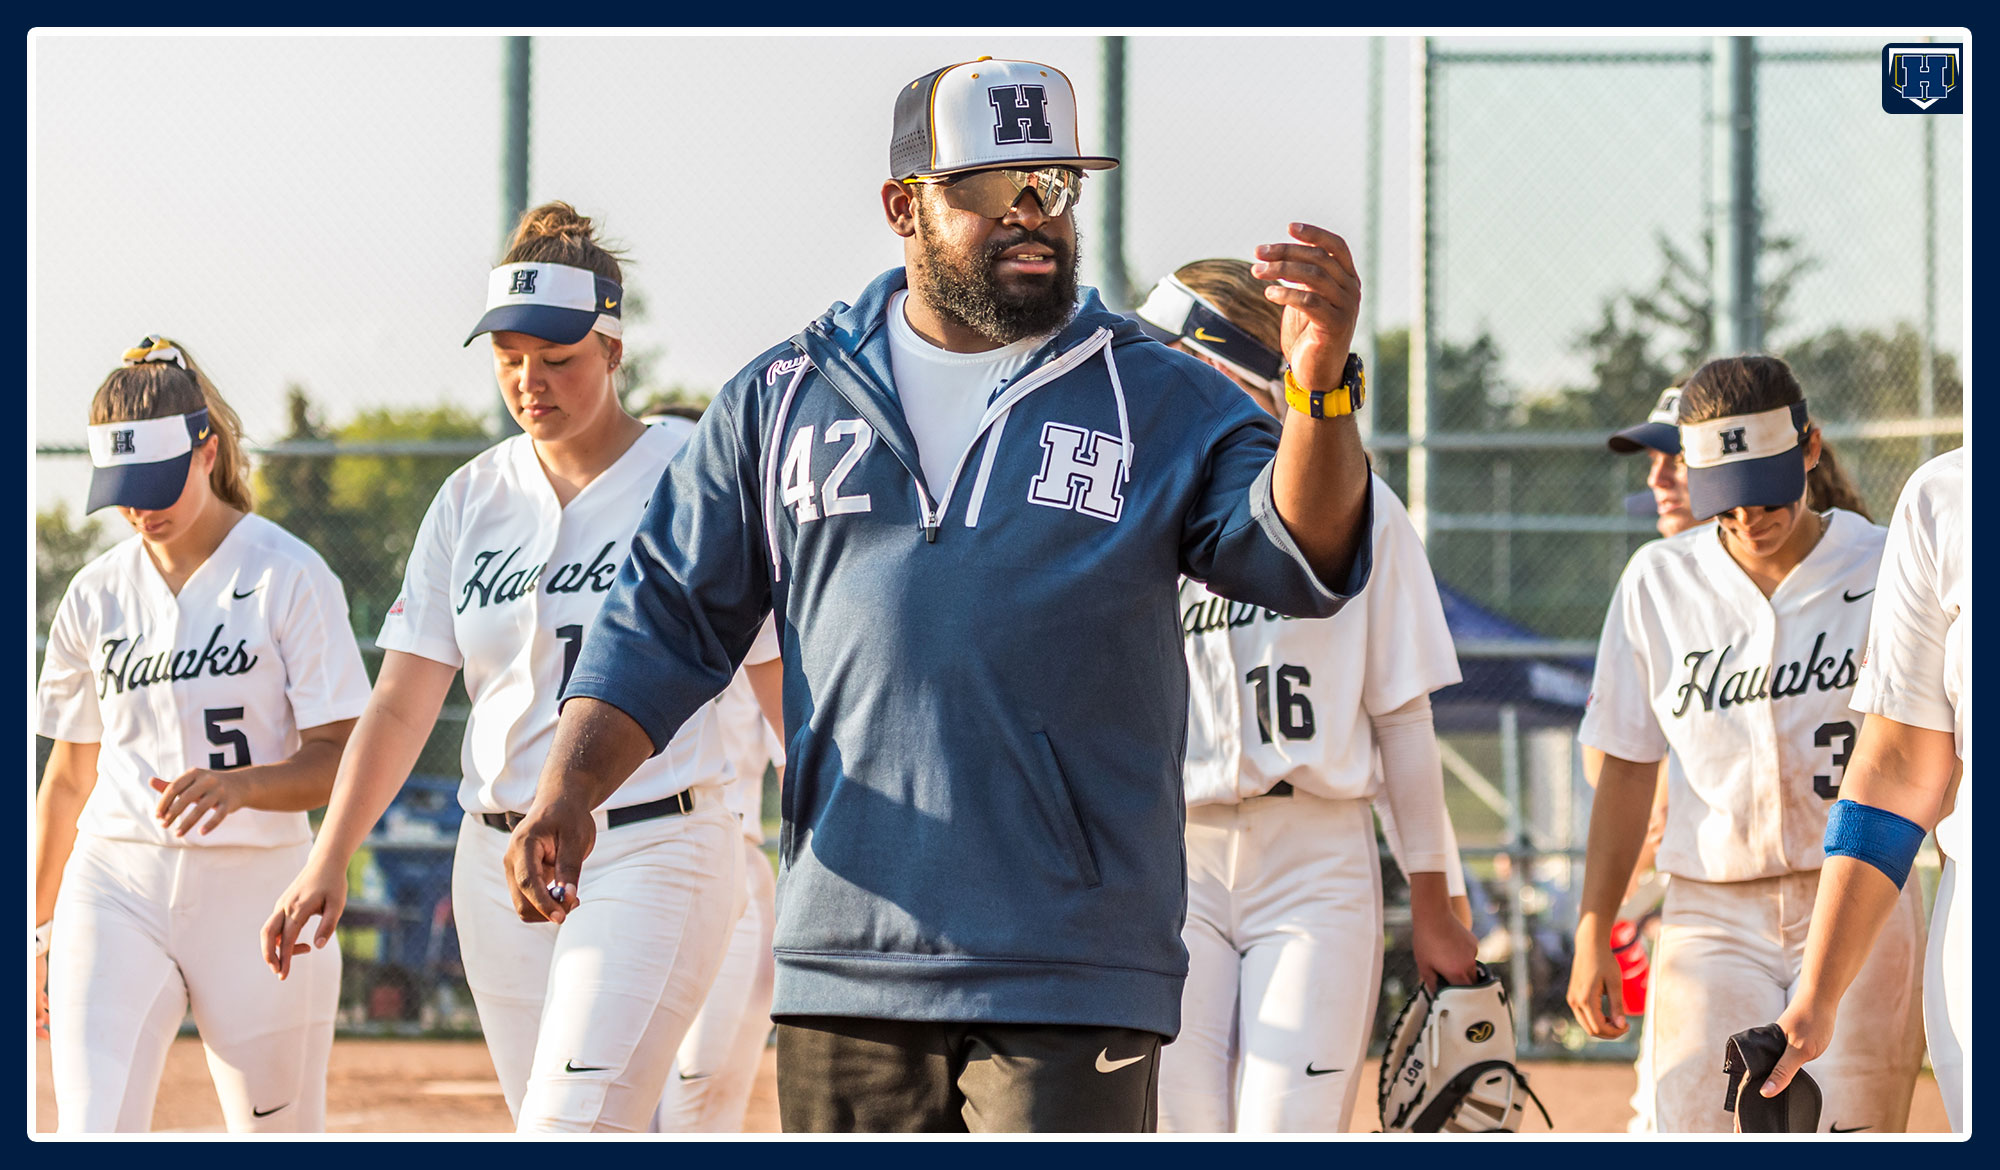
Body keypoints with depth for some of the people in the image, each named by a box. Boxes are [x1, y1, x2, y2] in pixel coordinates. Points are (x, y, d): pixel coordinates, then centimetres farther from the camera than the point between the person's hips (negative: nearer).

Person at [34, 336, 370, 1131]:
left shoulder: (289, 576, -3)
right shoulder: (95, 594, 10)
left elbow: (342, 758, -9)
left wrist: (239, 782, -28)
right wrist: (39, 929, 18)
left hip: (256, 887, -2)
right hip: (115, 891, 2)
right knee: (93, 1130, -15)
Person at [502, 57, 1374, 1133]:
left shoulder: (1160, 403, 6)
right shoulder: (782, 400, 11)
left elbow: (1298, 558, -10)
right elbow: (665, 622, 13)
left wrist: (1320, 391, -30)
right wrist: (566, 789, -3)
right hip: (843, 967, 3)